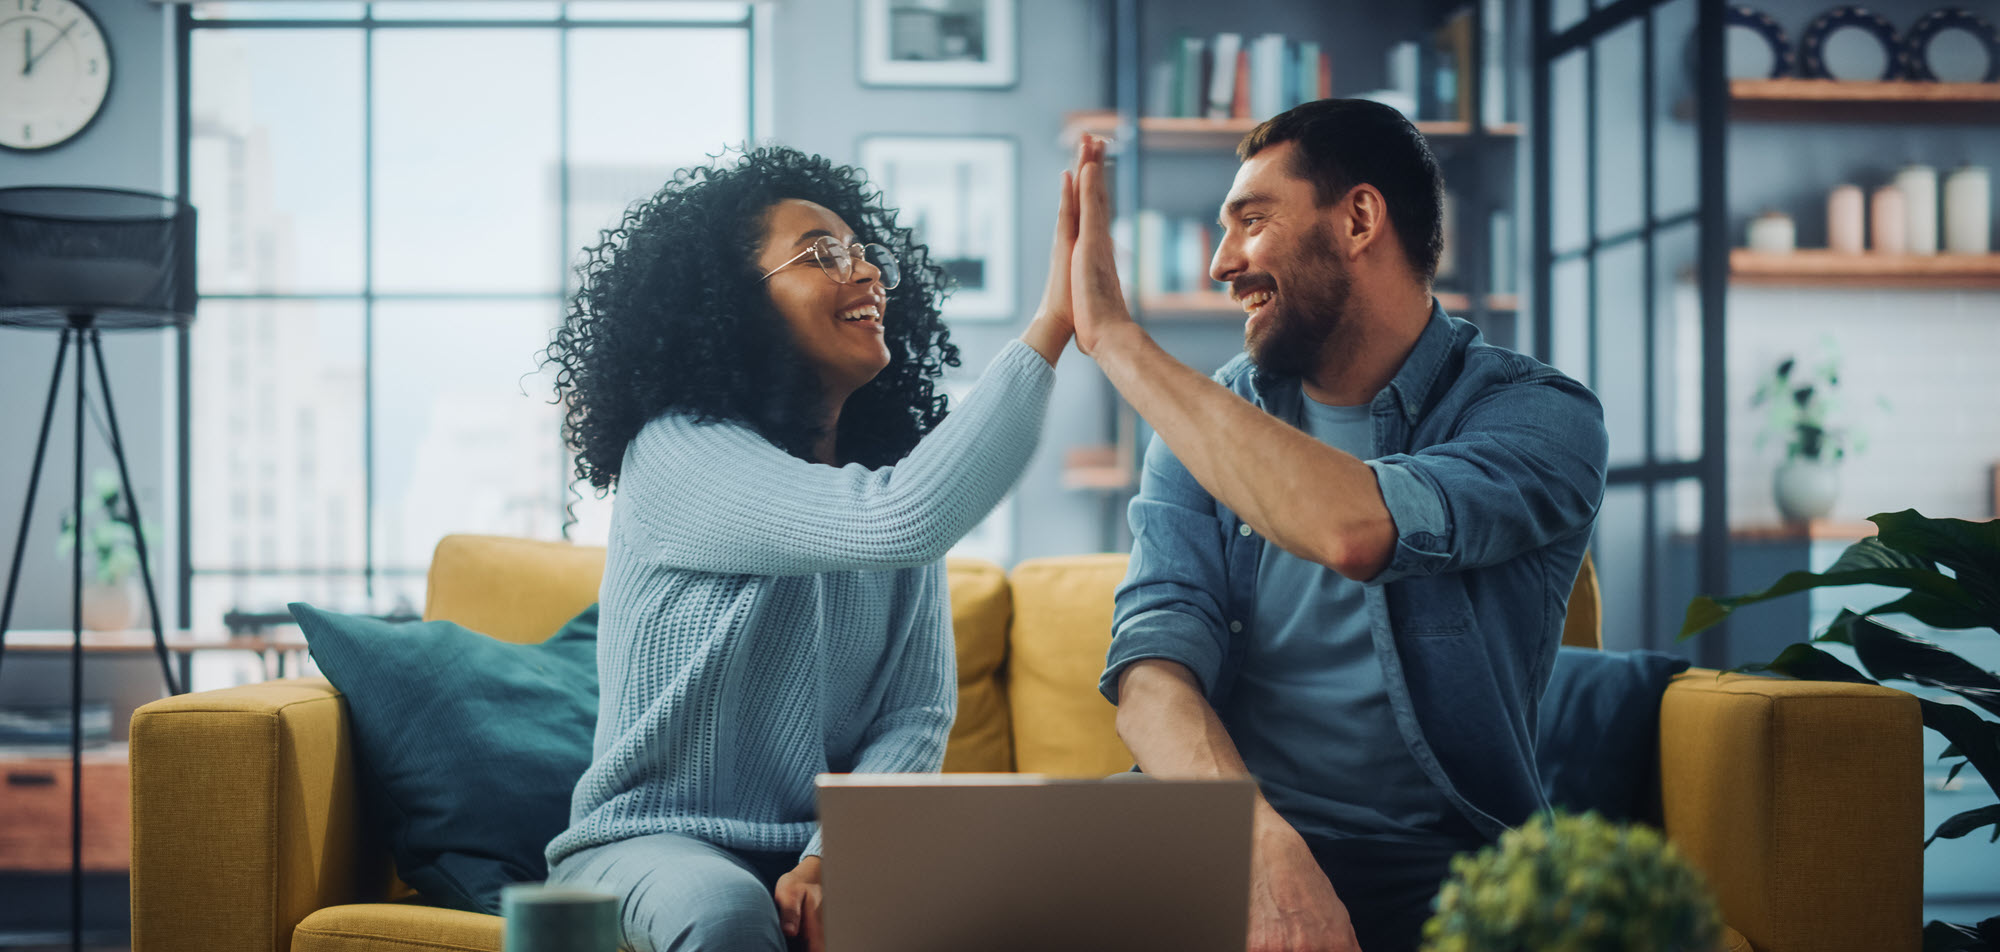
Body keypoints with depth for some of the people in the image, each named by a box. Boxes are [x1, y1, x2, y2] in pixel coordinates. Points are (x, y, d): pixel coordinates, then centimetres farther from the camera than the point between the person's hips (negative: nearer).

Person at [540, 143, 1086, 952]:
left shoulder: (891, 477, 8)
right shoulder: (677, 455, -13)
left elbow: (918, 711, 1)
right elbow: (898, 524, -29)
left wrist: (833, 857, -18)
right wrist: (1052, 325, -29)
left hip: (824, 848, 5)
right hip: (651, 845, -4)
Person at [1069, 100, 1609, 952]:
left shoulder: (1539, 416, -2)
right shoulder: (1207, 425, 11)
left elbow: (1353, 531, -23)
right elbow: (1156, 664, -3)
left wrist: (1116, 337, -17)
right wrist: (1266, 843, -23)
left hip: (1442, 868, -3)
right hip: (1236, 842, 3)